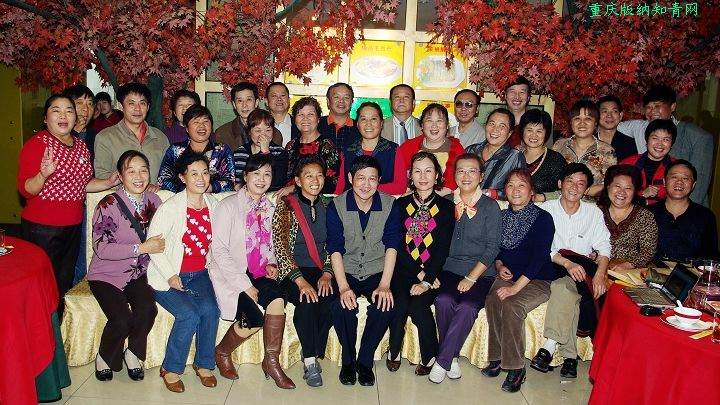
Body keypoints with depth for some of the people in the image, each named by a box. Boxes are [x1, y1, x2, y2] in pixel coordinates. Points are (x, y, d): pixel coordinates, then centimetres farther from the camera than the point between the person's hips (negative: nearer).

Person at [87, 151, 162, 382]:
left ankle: (133, 354, 4)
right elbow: (101, 248, -19)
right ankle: (104, 358, 9)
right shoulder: (109, 204, -15)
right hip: (107, 274, -4)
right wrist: (141, 248, -22)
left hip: (138, 273, 4)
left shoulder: (153, 201, 1)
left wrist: (158, 246, -10)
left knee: (148, 309, -23)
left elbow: (159, 237, 11)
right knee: (122, 319, -23)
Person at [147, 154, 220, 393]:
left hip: (199, 274, 4)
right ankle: (170, 369, -3)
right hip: (168, 276, -4)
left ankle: (203, 364, -1)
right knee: (189, 314, -25)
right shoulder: (170, 207, -13)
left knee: (210, 310, -23)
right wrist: (171, 276, -15)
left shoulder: (213, 205, 2)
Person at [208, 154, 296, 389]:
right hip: (229, 273, -5)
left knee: (277, 297, -25)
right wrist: (245, 285, -18)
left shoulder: (269, 207, 10)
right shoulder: (229, 206, -9)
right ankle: (222, 353, 8)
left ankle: (271, 362, -10)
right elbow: (219, 250, -14)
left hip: (257, 273, 5)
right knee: (255, 319, -22)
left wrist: (270, 263, 2)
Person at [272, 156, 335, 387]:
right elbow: (280, 248, -9)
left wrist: (327, 275, -9)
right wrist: (300, 281, -20)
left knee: (330, 300, -28)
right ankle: (310, 361, -14)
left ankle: (312, 355, -6)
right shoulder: (285, 206, -1)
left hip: (321, 271, 3)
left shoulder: (328, 207, 10)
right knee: (307, 303, -32)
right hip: (292, 271, -3)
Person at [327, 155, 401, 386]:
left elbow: (391, 246, -7)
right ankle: (348, 360, -1)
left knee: (385, 305, -27)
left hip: (377, 272, 1)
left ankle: (365, 361, -4)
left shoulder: (389, 205, -3)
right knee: (341, 307, -29)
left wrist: (384, 285, -19)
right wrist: (343, 287, -23)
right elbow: (335, 249, -10)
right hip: (346, 272, -1)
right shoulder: (337, 206, -6)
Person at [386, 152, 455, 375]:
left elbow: (442, 249, -3)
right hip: (404, 270, 1)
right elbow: (396, 245, 1)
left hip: (433, 272, -1)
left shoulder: (446, 207, 6)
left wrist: (426, 281, -15)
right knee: (400, 301, -26)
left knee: (418, 304, -26)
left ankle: (430, 356, -3)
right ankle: (394, 352, -2)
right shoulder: (400, 204, 9)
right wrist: (419, 274, -11)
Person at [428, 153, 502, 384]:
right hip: (449, 268, 2)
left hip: (481, 272, -2)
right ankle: (452, 356, -7)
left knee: (467, 307, -29)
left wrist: (470, 278, -13)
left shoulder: (490, 207, 2)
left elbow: (492, 248, -4)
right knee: (444, 301, -28)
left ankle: (442, 361, -14)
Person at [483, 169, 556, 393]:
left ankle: (516, 367, -18)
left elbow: (539, 257, -15)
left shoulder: (543, 218, -7)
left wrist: (516, 287, -22)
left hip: (537, 280, -4)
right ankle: (497, 357, -14)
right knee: (492, 301, -27)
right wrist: (500, 266, -2)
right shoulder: (502, 216, 10)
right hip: (508, 276, 4)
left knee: (511, 305, -31)